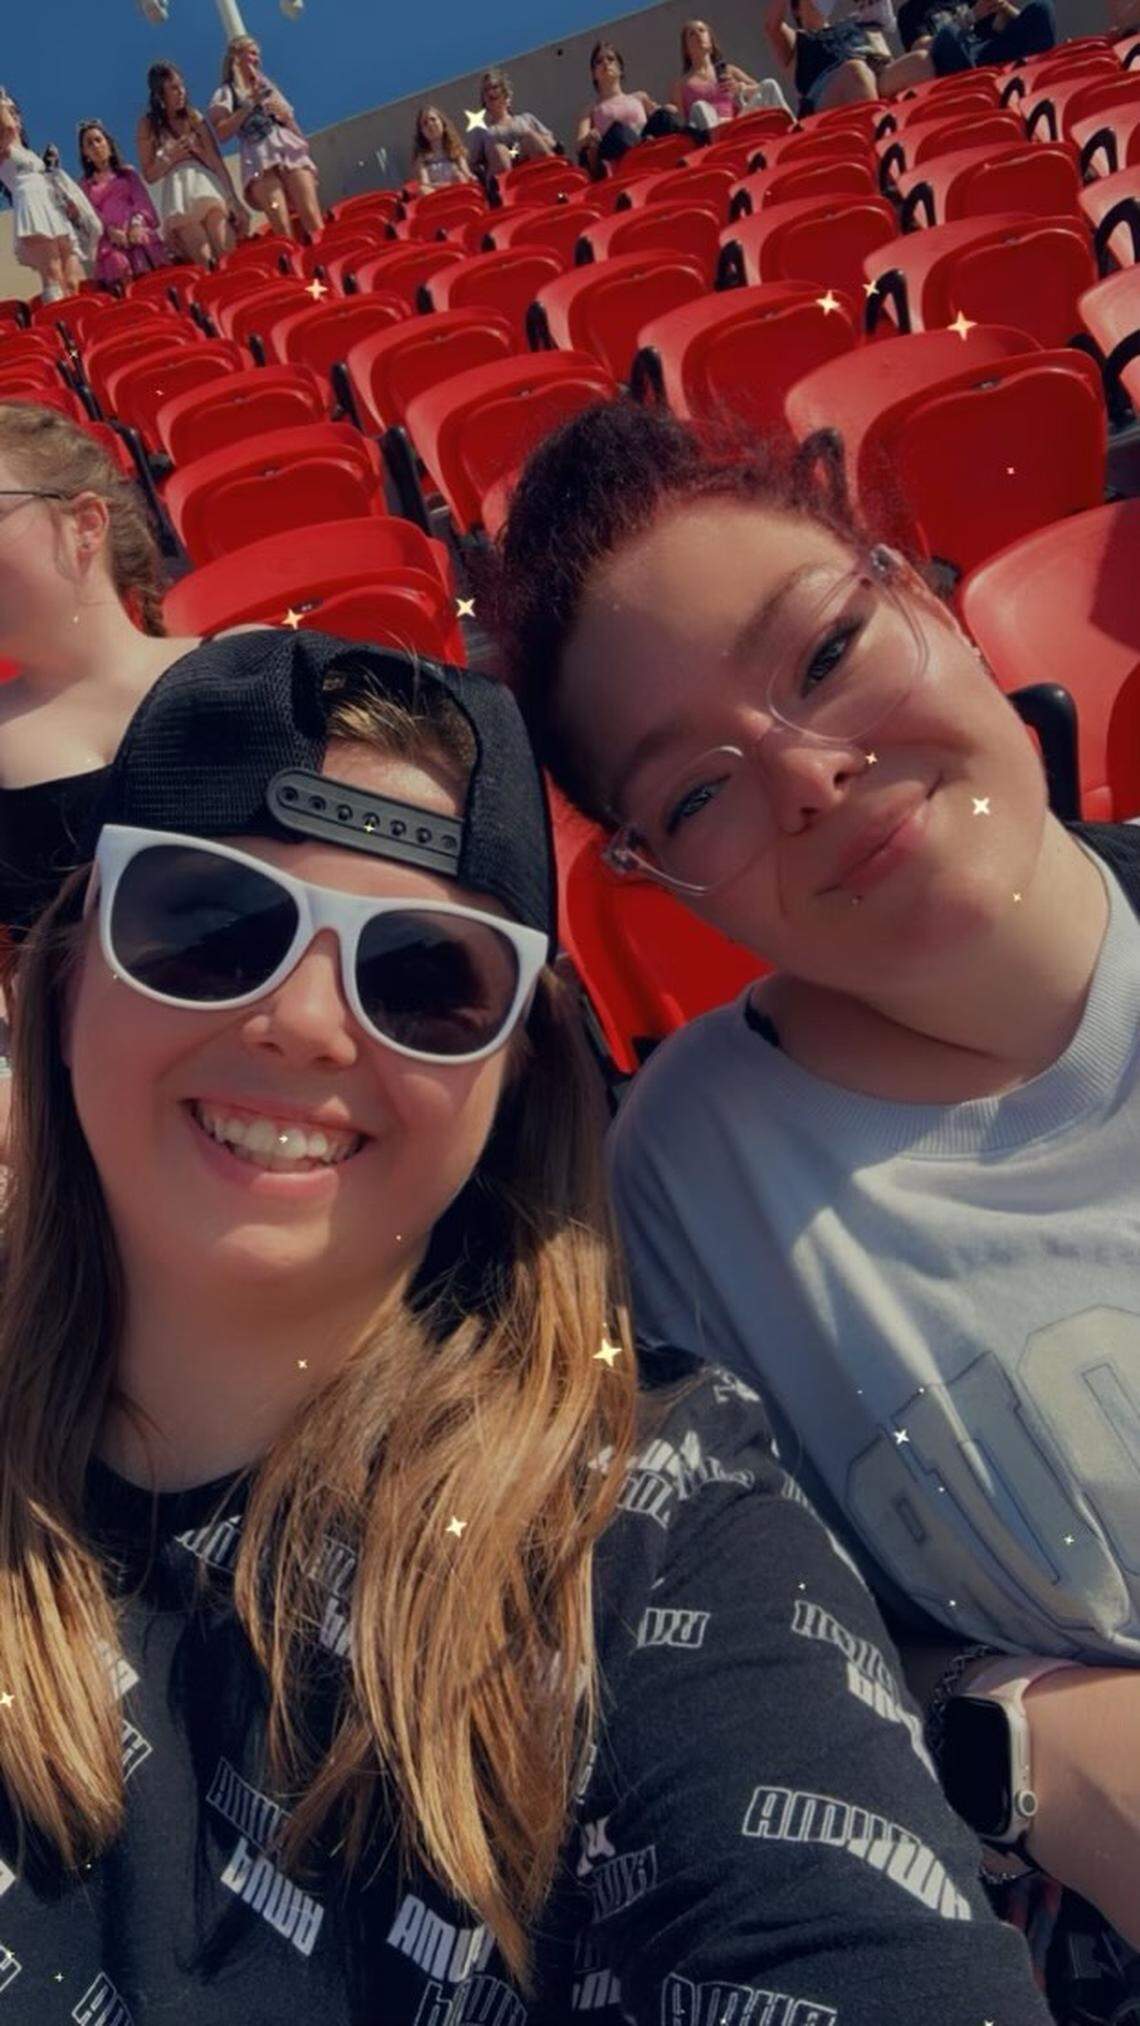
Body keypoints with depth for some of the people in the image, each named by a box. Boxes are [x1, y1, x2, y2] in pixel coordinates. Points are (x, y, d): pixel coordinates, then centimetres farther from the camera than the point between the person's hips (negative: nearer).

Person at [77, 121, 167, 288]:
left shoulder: (128, 173, 25)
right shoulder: (87, 185, 23)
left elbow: (142, 201, 10)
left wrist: (137, 223, -13)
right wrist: (110, 231, -13)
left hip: (136, 232, 1)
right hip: (111, 238, 0)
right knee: (116, 263, -33)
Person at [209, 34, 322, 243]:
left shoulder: (266, 86, 24)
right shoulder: (225, 93, 10)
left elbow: (289, 119, 27)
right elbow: (222, 133, -4)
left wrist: (285, 115, 4)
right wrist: (249, 105, -5)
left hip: (289, 150, 4)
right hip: (260, 159, -4)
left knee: (312, 219, -14)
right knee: (283, 229, -19)